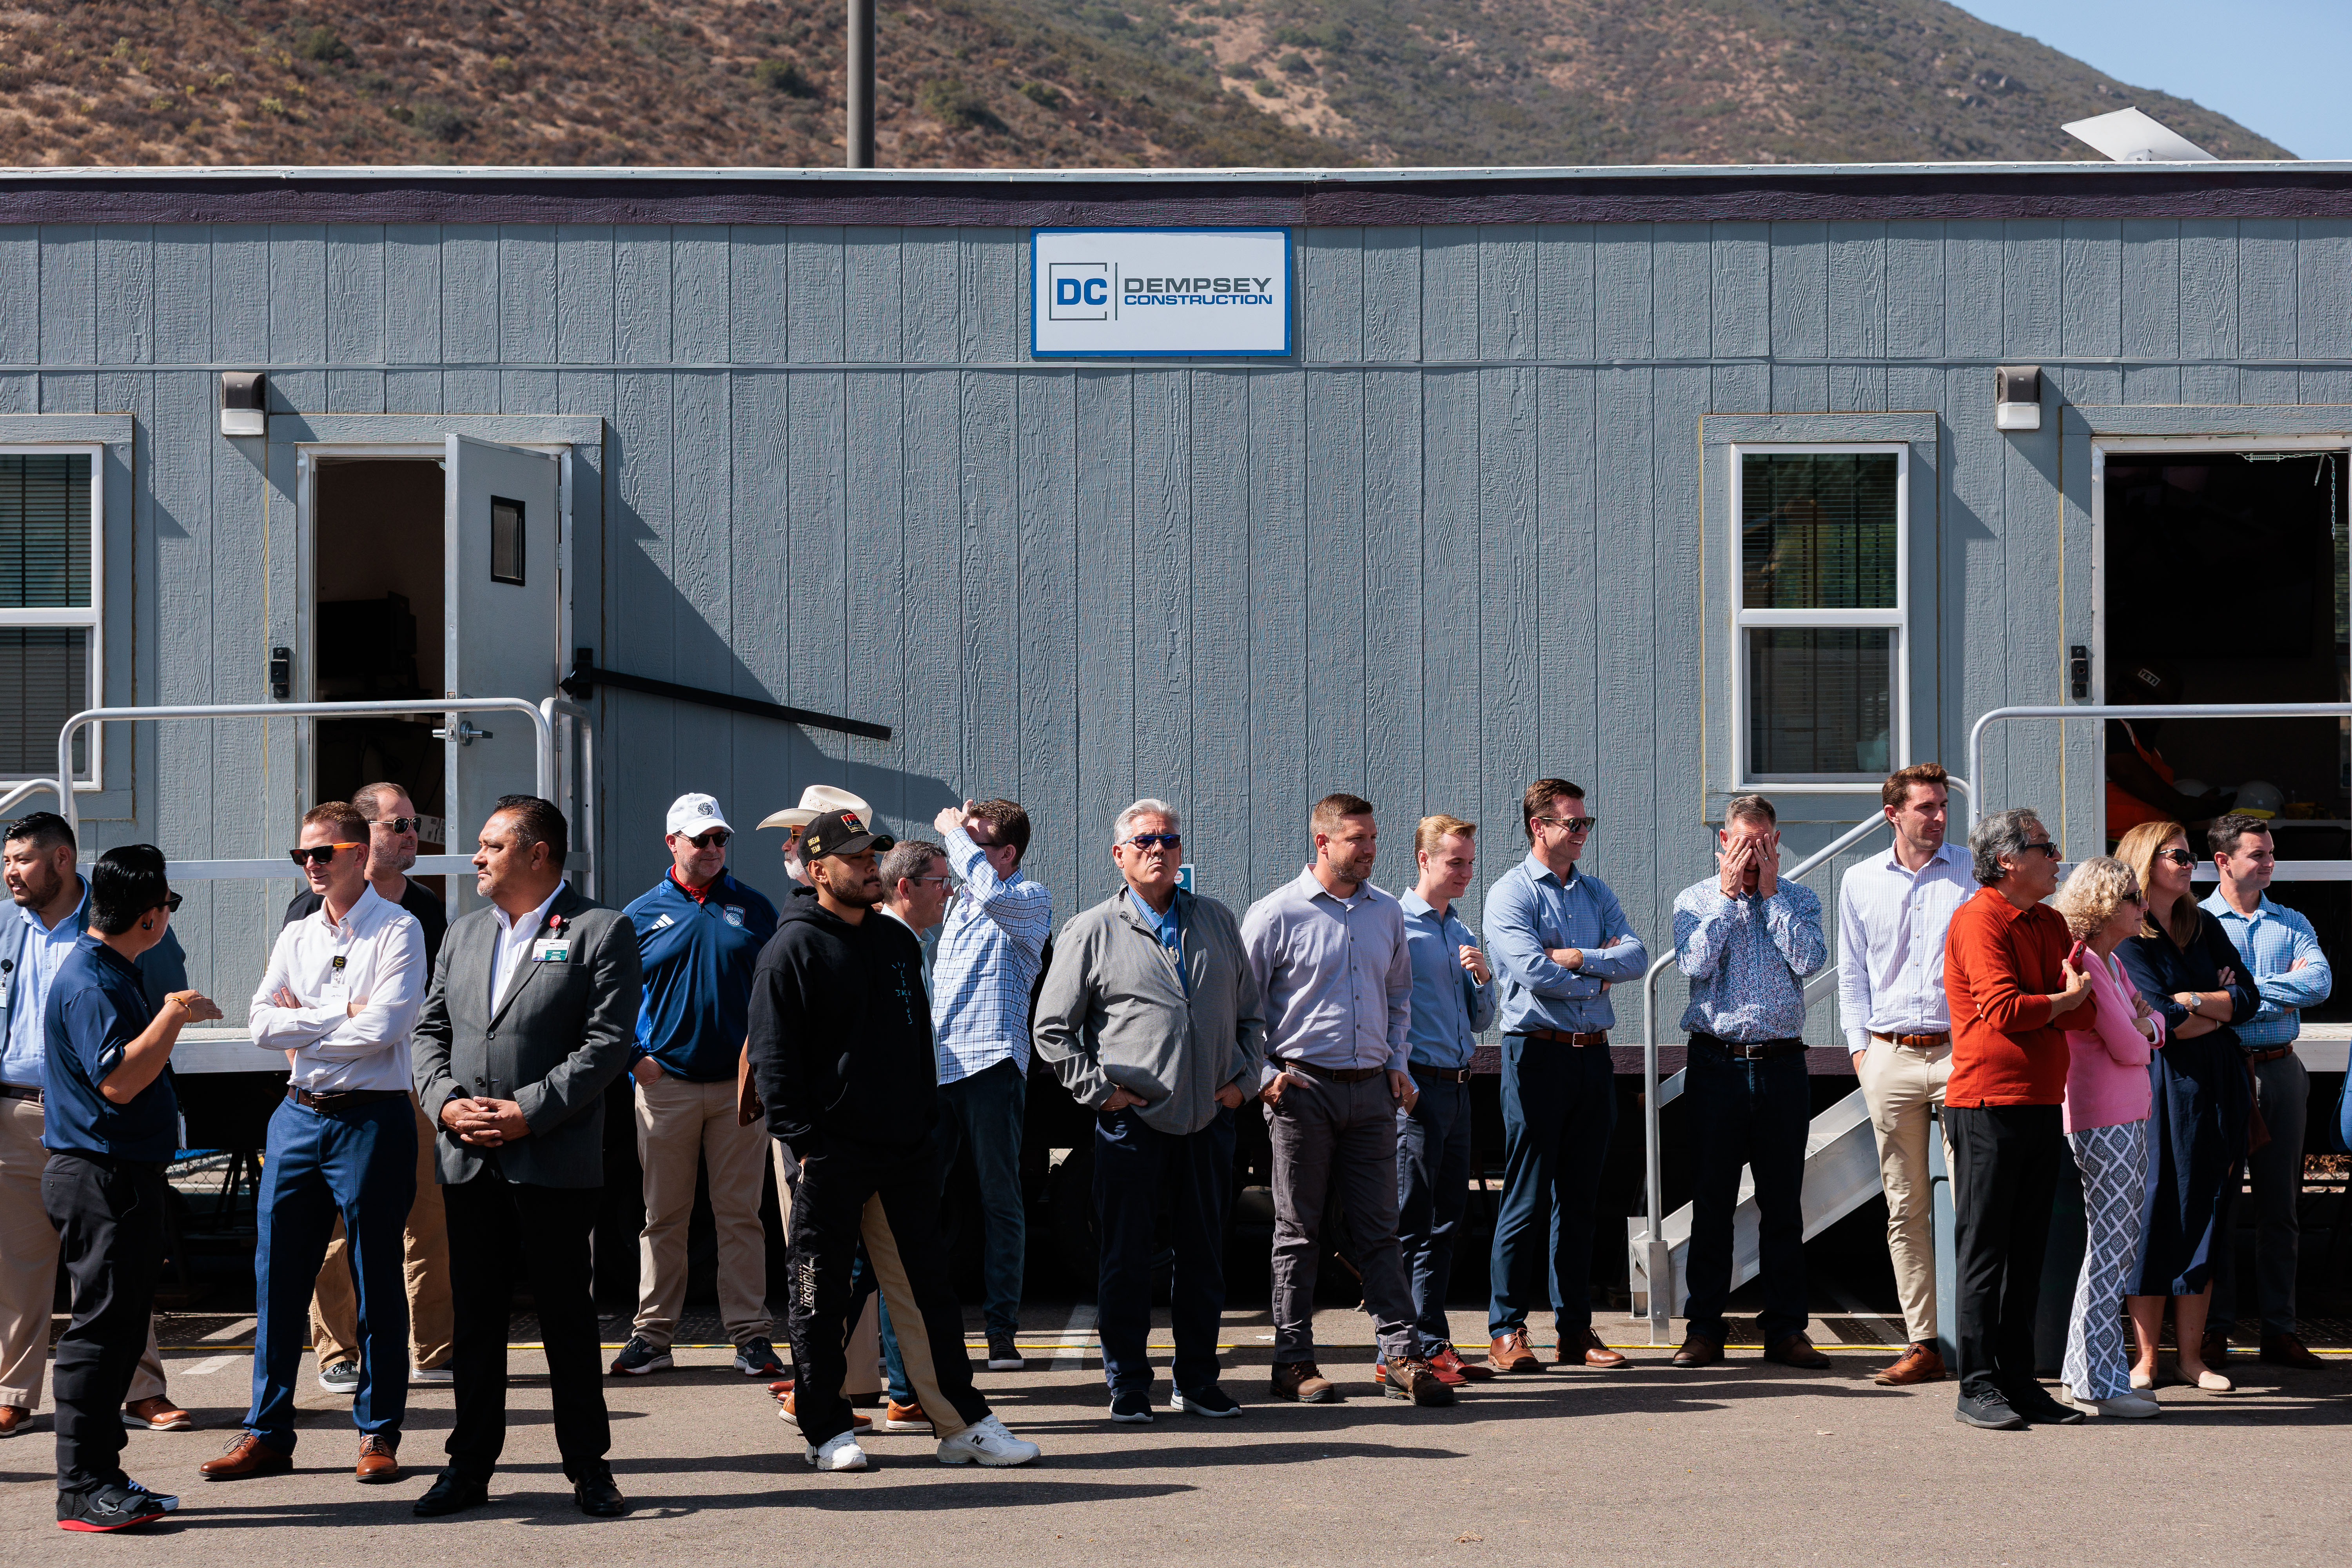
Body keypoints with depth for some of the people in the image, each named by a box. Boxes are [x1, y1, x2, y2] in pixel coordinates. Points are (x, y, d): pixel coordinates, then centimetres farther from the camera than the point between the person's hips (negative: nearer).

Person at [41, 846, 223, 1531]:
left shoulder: (113, 973, 15)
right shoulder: (90, 983, -17)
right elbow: (117, 1081, -27)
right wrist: (174, 1014, -23)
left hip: (127, 1177, 11)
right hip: (101, 1178, -11)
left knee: (121, 1329, 13)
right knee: (101, 1328, -8)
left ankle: (101, 1476, 19)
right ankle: (83, 1491, -4)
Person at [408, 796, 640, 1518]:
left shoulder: (601, 931, -4)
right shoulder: (464, 932, 16)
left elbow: (608, 1044, -11)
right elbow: (431, 1029, 16)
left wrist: (527, 1112, -16)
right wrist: (446, 1102, -3)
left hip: (555, 1162, -5)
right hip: (468, 1161, 5)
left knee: (567, 1315, 2)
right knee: (475, 1317, 9)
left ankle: (588, 1466, 12)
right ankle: (470, 1466, 17)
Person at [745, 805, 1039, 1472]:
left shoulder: (898, 942, 15)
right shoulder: (793, 949, -5)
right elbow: (775, 1059, -8)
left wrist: (928, 1126, 15)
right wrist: (803, 1141, -14)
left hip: (906, 1152, 6)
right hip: (832, 1159, -6)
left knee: (927, 1290, 7)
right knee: (822, 1297, 3)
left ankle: (963, 1424, 9)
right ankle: (828, 1430, 12)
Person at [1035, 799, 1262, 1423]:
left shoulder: (1217, 921, 13)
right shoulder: (1092, 932, 2)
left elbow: (1250, 1012, 19)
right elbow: (1052, 1029, 3)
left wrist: (1243, 1078, 6)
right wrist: (1098, 1090, -4)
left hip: (1209, 1117, 3)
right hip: (1132, 1119, -3)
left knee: (1205, 1254, 8)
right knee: (1127, 1257, 0)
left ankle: (1198, 1381, 18)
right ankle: (1128, 1386, 8)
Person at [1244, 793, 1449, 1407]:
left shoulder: (1387, 913, 11)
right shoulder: (1276, 914, -5)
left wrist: (1397, 1064, 13)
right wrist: (1263, 1075, -8)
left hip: (1371, 1088, 4)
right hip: (1303, 1087, -4)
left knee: (1379, 1230, 3)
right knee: (1299, 1231, 3)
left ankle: (1402, 1357, 2)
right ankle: (1293, 1362, 8)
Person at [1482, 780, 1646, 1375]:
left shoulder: (1595, 892, 15)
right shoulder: (1511, 893, -4)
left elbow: (1637, 956, 3)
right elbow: (1534, 973, -16)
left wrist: (1580, 958, -12)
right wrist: (1600, 976, -3)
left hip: (1593, 1055, 6)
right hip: (1538, 1052, -6)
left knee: (1579, 1198, 9)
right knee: (1527, 1198, -5)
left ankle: (1575, 1330, 13)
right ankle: (1506, 1331, 1)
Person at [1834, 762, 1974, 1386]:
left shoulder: (1973, 874, 5)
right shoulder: (1860, 882, 12)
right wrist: (1860, 1047, 8)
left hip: (1959, 1050, -3)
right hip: (1890, 1055, 3)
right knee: (1905, 1208, 4)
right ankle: (1923, 1344, 9)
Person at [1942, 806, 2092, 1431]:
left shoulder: (2051, 924, 18)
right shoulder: (1978, 920, -10)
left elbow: (2082, 995, 15)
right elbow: (2005, 1008, -18)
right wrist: (2066, 1001, -3)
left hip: (2044, 1106, 8)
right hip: (1987, 1104, -8)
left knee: (2027, 1250, 10)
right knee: (1983, 1250, -4)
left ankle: (2017, 1380, 16)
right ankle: (1978, 1386, -1)